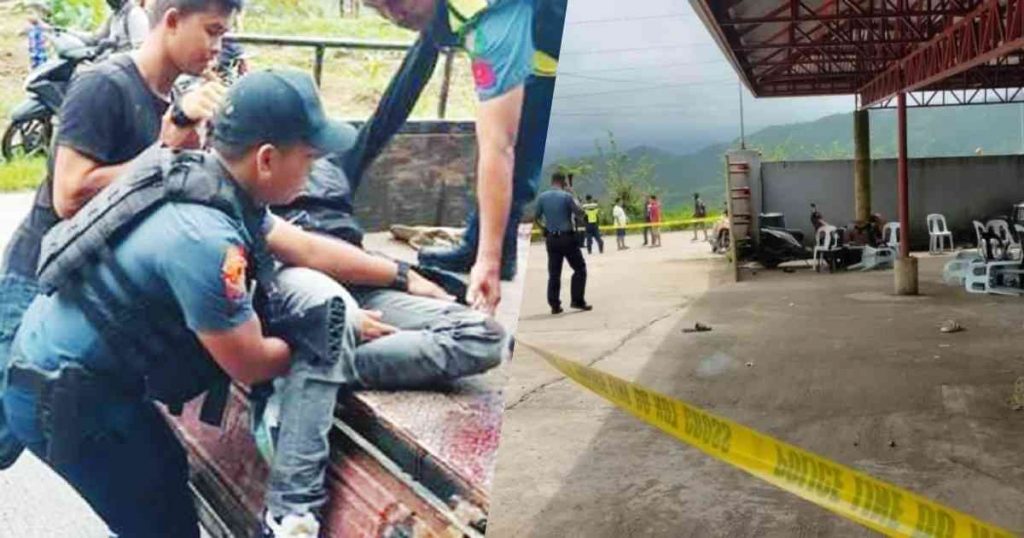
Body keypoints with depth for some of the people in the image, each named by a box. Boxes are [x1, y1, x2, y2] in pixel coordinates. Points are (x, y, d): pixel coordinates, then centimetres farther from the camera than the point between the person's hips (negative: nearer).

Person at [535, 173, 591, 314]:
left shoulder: (542, 197, 1)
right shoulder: (567, 196, -12)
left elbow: (537, 217, 8)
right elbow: (579, 212, -5)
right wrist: (575, 202, 11)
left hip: (551, 238, 4)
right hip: (567, 238, -4)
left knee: (554, 272, 9)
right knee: (580, 268, 8)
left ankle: (554, 305, 8)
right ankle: (577, 301, 3)